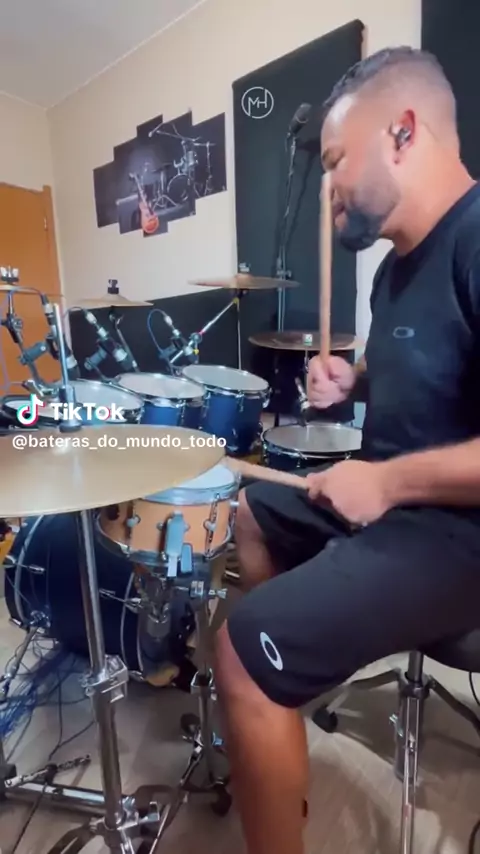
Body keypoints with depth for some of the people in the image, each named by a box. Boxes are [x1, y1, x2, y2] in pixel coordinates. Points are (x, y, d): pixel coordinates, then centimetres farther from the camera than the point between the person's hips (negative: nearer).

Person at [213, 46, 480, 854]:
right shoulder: (400, 261, 11)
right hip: (387, 495, 10)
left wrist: (386, 480, -22)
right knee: (244, 513, 19)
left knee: (247, 645, -18)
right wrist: (354, 379, 4)